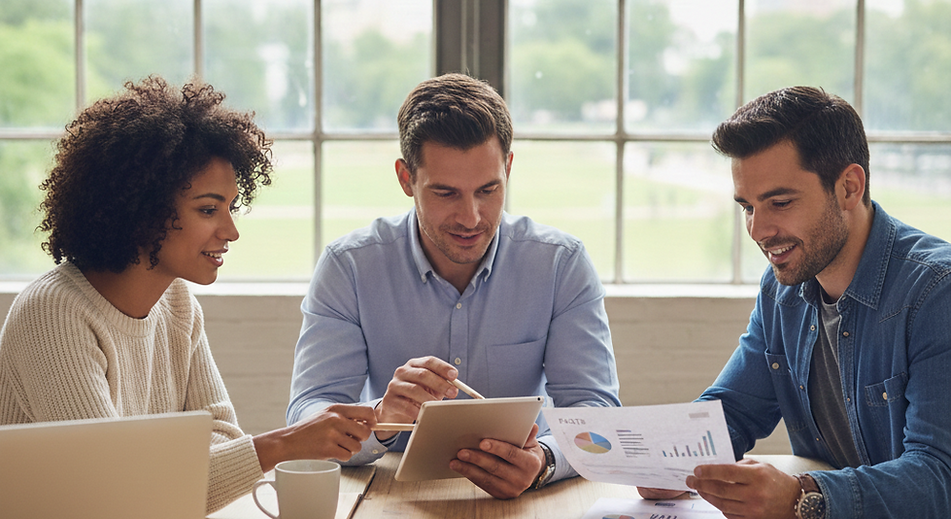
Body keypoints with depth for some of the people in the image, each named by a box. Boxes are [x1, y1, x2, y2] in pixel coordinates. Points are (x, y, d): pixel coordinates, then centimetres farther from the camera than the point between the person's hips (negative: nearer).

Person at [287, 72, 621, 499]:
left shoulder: (563, 265, -3)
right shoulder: (348, 267, -5)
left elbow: (595, 410, -10)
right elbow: (307, 423, -11)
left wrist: (543, 460, -32)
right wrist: (380, 418, -33)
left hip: (517, 500, 1)